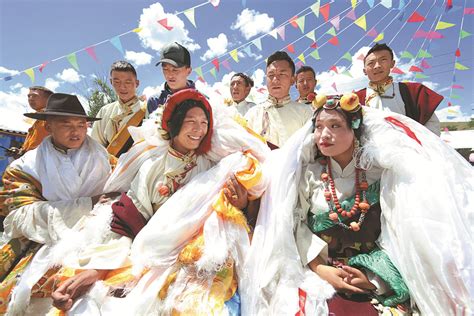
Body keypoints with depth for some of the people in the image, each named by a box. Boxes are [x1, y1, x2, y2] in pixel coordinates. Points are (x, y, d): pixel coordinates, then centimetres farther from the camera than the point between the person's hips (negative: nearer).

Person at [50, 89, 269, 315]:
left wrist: (243, 205, -18)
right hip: (155, 258, 2)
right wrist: (96, 270, -10)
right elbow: (126, 223, 2)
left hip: (206, 259, -1)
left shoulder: (216, 165, 3)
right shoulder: (151, 166, 4)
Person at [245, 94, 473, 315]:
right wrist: (321, 269, -13)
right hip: (317, 275, 0)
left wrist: (375, 276, -13)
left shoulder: (381, 174, 1)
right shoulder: (308, 174, 0)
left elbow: (399, 230, -3)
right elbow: (294, 225, -5)